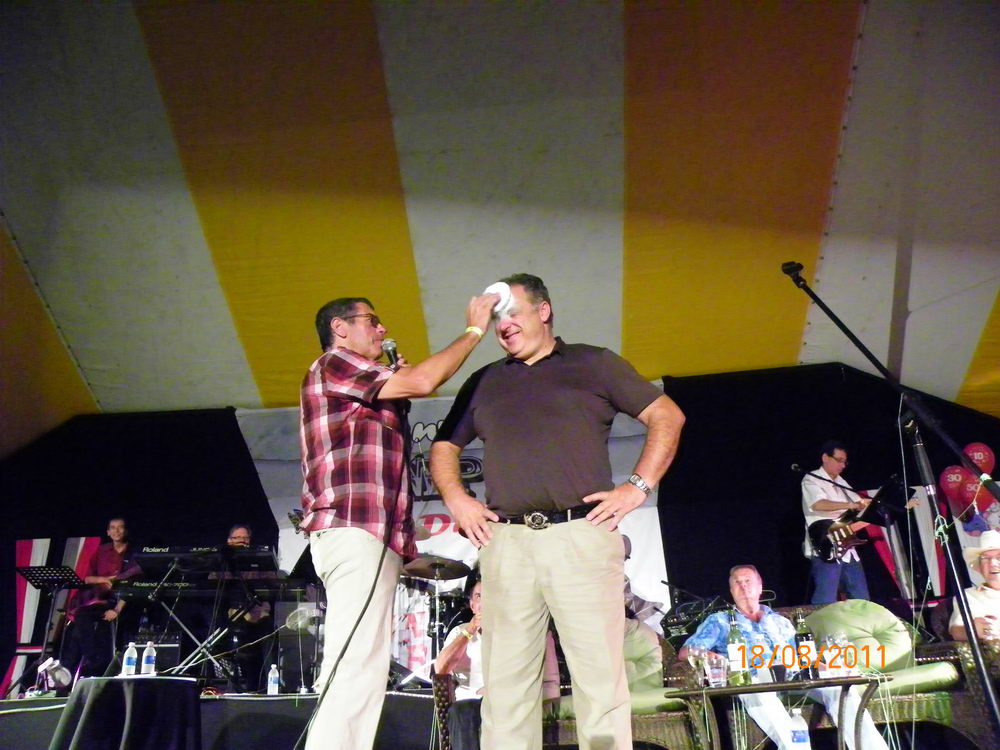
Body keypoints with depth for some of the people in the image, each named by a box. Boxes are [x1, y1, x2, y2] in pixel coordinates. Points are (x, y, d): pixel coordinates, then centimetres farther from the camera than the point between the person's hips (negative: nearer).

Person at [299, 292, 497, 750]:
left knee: (365, 676, 7)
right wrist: (474, 330, 1)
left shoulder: (363, 389, 29)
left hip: (374, 536, 10)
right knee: (354, 674, -15)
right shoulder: (333, 364, 1)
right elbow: (422, 380, -9)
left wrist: (395, 386, 19)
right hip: (354, 529, -10)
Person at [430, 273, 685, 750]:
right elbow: (445, 446, 26)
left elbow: (667, 417, 8)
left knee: (599, 675, -1)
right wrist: (456, 499, 8)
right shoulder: (484, 382, 20)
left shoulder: (593, 364, 10)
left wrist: (638, 487, -2)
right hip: (505, 543, 3)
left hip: (582, 536, -3)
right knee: (505, 680, 4)